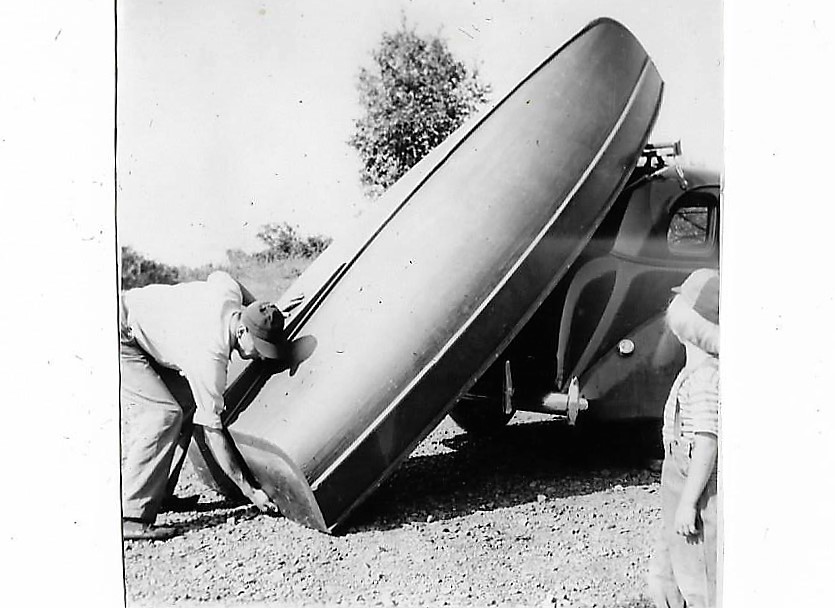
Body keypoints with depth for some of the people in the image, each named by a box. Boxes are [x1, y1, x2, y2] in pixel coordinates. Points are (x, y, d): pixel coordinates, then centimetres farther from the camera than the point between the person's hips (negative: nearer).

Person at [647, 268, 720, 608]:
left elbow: (707, 444, -24)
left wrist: (688, 504, -21)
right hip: (683, 498, 10)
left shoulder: (704, 377, -21)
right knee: (664, 579, 20)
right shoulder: (698, 371, 10)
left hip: (698, 503, -10)